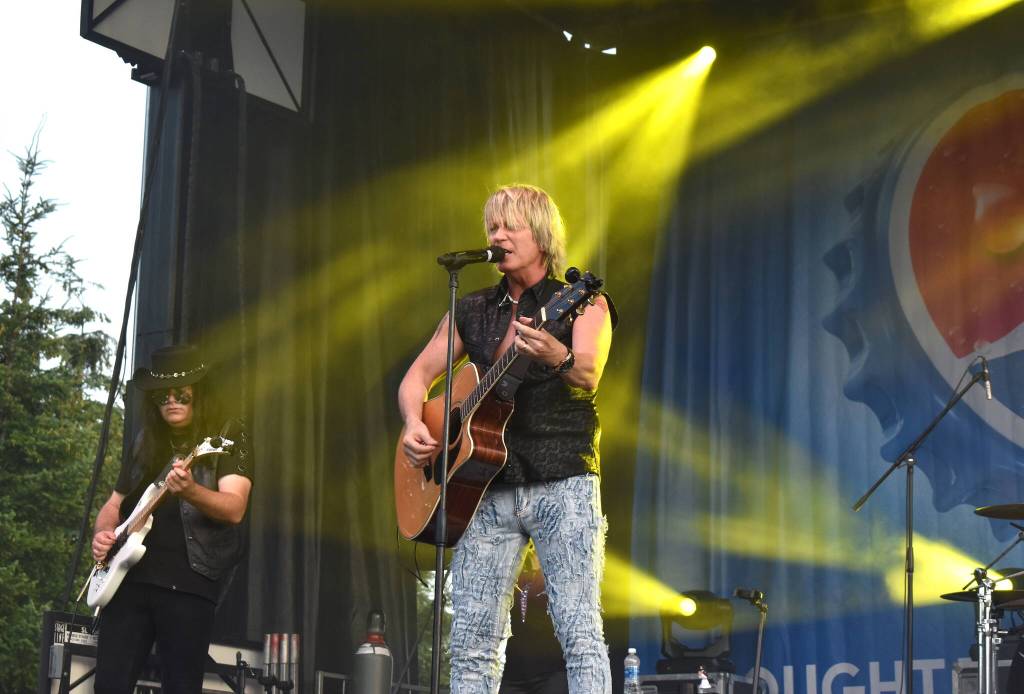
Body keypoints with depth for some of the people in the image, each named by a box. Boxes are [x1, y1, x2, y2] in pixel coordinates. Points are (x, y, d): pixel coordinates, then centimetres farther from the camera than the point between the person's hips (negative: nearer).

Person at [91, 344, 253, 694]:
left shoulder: (228, 435, 0)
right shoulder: (146, 440, 17)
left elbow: (234, 509, -14)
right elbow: (115, 503, 25)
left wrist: (190, 491, -34)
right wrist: (103, 532, 1)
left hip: (189, 582, -5)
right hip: (129, 575, 5)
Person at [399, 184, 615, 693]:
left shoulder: (580, 303, 3)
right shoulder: (472, 312, 16)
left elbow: (589, 375, -14)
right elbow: (416, 377, 16)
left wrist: (558, 358, -38)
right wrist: (414, 424, -6)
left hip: (562, 484, -4)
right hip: (487, 490, 4)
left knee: (580, 632, -13)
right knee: (471, 642, -1)